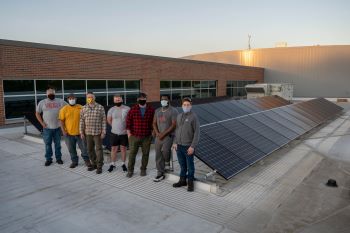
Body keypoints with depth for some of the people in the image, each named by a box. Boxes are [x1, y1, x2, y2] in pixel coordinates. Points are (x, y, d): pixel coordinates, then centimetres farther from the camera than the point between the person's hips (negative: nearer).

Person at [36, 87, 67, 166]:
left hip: (57, 127, 0)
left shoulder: (60, 101, 2)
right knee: (48, 144, 7)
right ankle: (48, 159, 18)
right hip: (47, 128, 0)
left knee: (58, 144, 9)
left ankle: (58, 158, 21)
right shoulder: (42, 102, 3)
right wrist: (42, 123, -3)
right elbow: (37, 113, 8)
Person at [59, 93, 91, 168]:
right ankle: (74, 161, 28)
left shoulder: (81, 108, 0)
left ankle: (86, 160, 24)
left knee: (84, 148, 6)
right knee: (71, 149, 12)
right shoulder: (64, 109, -1)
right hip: (69, 133, 0)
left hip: (80, 133, 0)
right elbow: (61, 120, 0)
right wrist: (63, 131, -8)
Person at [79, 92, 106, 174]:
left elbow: (103, 121, -4)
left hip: (97, 133, -3)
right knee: (90, 150, 12)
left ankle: (99, 167, 9)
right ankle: (94, 164, 27)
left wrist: (103, 132, -8)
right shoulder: (84, 108, 4)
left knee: (98, 149, 1)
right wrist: (81, 132, 3)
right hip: (87, 133, 4)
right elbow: (82, 121, 6)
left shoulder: (100, 107, -3)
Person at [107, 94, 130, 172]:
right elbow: (109, 120, 13)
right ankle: (112, 164, 21)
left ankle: (123, 164, 21)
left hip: (124, 133, -1)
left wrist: (127, 127, -4)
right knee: (114, 149, 8)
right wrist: (115, 127, 11)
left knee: (123, 148, 9)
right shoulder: (111, 110, -1)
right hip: (114, 133, 1)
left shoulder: (127, 109, -7)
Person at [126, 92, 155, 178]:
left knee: (145, 153, 9)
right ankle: (130, 170, 17)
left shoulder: (151, 110, 1)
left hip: (147, 137, 1)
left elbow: (153, 122, 7)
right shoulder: (133, 109, 0)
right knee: (132, 153, 4)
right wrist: (129, 133, -2)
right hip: (134, 136, 0)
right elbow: (128, 121, 2)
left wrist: (152, 132, 4)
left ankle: (143, 169, 24)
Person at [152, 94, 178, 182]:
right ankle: (160, 174, 18)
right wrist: (157, 133, -7)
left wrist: (164, 134, -16)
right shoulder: (157, 111, 12)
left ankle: (167, 163, 3)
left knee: (165, 150, -29)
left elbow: (174, 125, -13)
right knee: (158, 155, 6)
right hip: (158, 137, 6)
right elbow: (154, 123, 11)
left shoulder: (173, 111, -7)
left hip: (168, 136, -5)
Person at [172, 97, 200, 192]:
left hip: (188, 146, -5)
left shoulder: (194, 117, -10)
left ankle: (190, 183, 21)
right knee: (182, 164, 17)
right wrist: (175, 142, 7)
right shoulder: (179, 116, 8)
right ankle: (182, 180, 31)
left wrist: (192, 146, -16)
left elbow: (196, 133, -12)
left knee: (190, 165, 7)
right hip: (179, 146, 5)